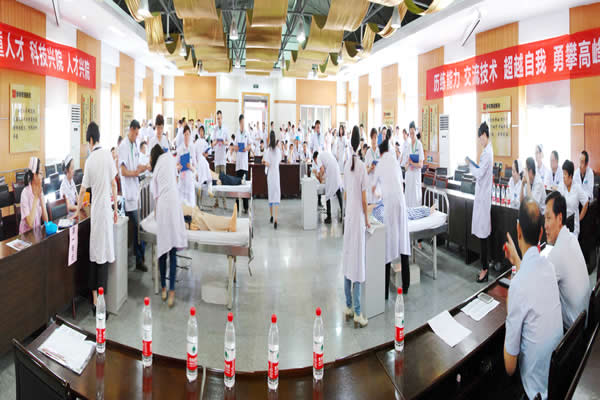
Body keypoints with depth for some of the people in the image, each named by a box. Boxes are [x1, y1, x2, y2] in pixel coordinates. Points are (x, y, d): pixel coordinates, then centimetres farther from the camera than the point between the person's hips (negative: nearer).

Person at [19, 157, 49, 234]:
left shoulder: (40, 190, 4)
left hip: (38, 231, 5)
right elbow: (30, 224, -20)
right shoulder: (25, 193, -14)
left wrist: (41, 197, -9)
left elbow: (46, 220, -2)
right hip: (27, 234, -5)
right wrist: (35, 197, -18)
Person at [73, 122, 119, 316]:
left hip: (95, 210, 1)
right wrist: (116, 209, 8)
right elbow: (114, 184, -1)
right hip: (106, 209, -1)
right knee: (104, 255, 2)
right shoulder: (108, 155, -3)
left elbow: (83, 190, 6)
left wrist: (77, 210, 21)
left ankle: (94, 300, 13)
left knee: (95, 255, 8)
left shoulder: (89, 161, -2)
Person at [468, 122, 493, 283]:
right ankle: (484, 267, 19)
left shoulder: (487, 152, -17)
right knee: (482, 233, 12)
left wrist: (469, 164, -9)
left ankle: (485, 269, 2)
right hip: (482, 195, 10)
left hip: (483, 196, -10)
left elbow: (480, 173, -19)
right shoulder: (487, 150, 14)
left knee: (483, 234, -4)